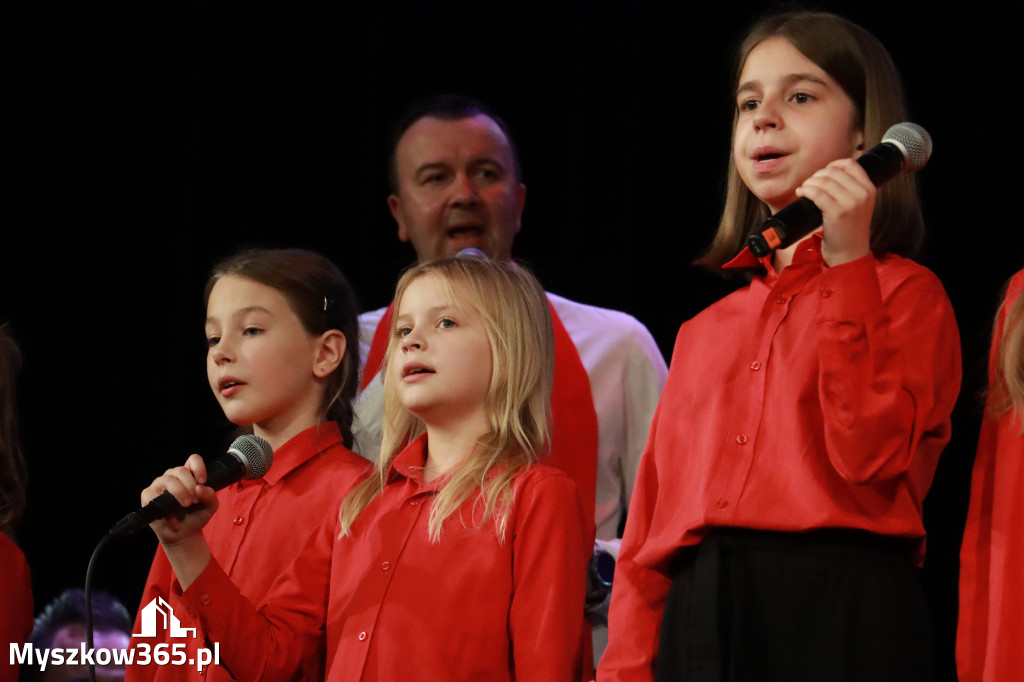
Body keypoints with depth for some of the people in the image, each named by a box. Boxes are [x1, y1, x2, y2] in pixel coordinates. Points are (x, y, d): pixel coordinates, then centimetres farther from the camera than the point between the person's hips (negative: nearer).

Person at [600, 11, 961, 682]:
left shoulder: (907, 293, 3)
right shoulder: (709, 318, 19)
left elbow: (870, 455, -14)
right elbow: (655, 499, 15)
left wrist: (848, 262, -13)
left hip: (844, 618, -5)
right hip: (698, 618, 5)